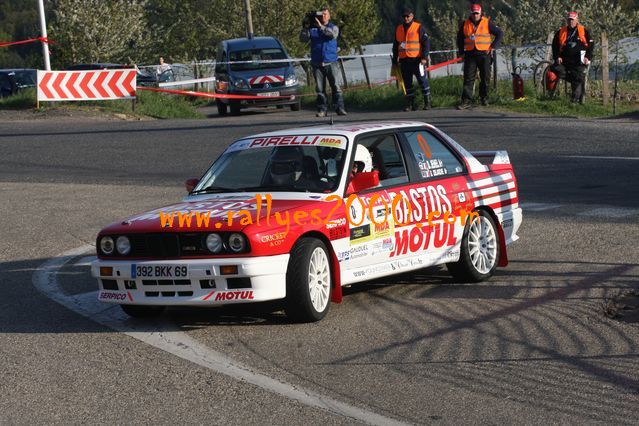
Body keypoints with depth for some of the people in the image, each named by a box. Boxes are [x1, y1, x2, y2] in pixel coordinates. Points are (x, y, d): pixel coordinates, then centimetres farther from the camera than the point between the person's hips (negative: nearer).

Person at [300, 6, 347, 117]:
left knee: (335, 86, -8)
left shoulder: (334, 27, 8)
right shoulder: (312, 28, 11)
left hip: (331, 63, -1)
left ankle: (340, 108, -8)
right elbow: (303, 39, 2)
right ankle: (322, 110, 3)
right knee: (320, 88, 1)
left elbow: (332, 34, -15)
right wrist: (305, 27, -12)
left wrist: (321, 26, -24)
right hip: (317, 63, 1)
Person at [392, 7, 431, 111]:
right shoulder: (398, 29, 13)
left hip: (417, 60, -5)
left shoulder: (419, 28, -2)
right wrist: (395, 60, 18)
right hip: (404, 61, 5)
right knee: (407, 84, 6)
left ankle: (427, 103, 4)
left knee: (423, 81, -3)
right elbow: (395, 45, 21)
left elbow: (426, 43, -5)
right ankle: (410, 104, 12)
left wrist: (424, 57, -14)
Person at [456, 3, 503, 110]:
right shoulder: (465, 24, 8)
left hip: (484, 54, -1)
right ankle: (466, 101, -7)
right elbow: (459, 38, 21)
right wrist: (461, 52, 12)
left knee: (485, 78, 5)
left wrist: (492, 47, -3)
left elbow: (500, 34, 4)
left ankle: (484, 98, 21)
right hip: (470, 55, 1)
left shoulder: (487, 23, 0)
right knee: (468, 79, -4)